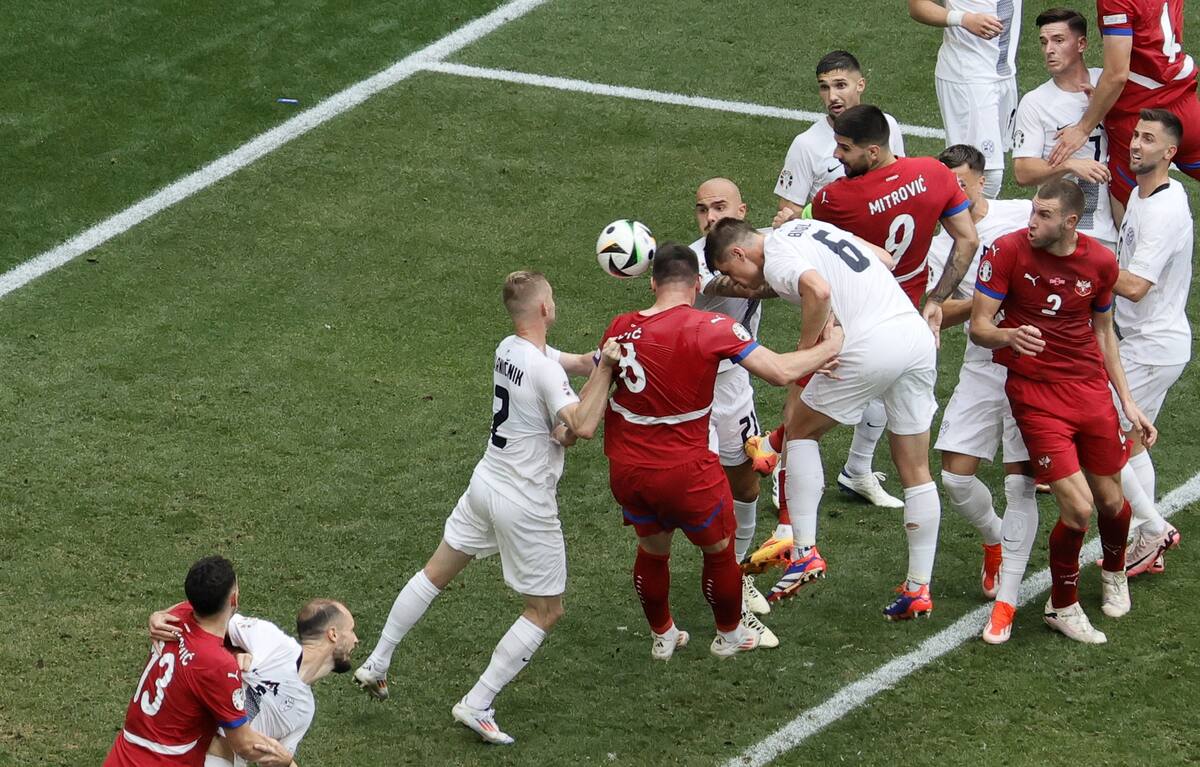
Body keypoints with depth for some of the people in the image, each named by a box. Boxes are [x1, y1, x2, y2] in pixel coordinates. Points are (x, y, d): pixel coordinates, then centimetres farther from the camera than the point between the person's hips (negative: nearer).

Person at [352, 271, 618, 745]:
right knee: (546, 611, 8)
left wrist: (601, 361, -12)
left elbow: (579, 363, 9)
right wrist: (606, 367, -23)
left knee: (435, 574, 22)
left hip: (486, 485, 8)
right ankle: (477, 706, 5)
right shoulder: (543, 367, -24)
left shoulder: (509, 349, 2)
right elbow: (582, 427, -30)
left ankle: (376, 665, 28)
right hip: (526, 504, -8)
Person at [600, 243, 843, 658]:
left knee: (652, 550, 28)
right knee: (719, 550, 22)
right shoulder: (711, 328, -16)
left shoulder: (619, 329, -3)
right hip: (685, 473, -4)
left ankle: (662, 637, 46)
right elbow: (780, 372, -18)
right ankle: (730, 635, 41)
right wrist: (829, 347, -3)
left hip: (626, 472, 4)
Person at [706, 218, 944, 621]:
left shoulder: (775, 262, -3)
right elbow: (885, 259, 27)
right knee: (916, 471, 12)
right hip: (918, 331, 8)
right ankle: (919, 588, 14)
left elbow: (819, 291, -24)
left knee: (800, 428, 15)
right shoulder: (807, 227, 23)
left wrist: (804, 353, -12)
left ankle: (805, 552, 9)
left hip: (872, 346, -8)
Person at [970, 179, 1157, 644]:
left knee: (1111, 501, 10)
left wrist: (1127, 401, 14)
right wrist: (1009, 336, -33)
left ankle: (1114, 573, 45)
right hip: (1035, 393, -4)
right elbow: (978, 327, -10)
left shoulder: (1100, 262, -1)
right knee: (1077, 508, -14)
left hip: (1090, 388, 4)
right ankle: (1062, 607, 10)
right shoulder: (1008, 251, -11)